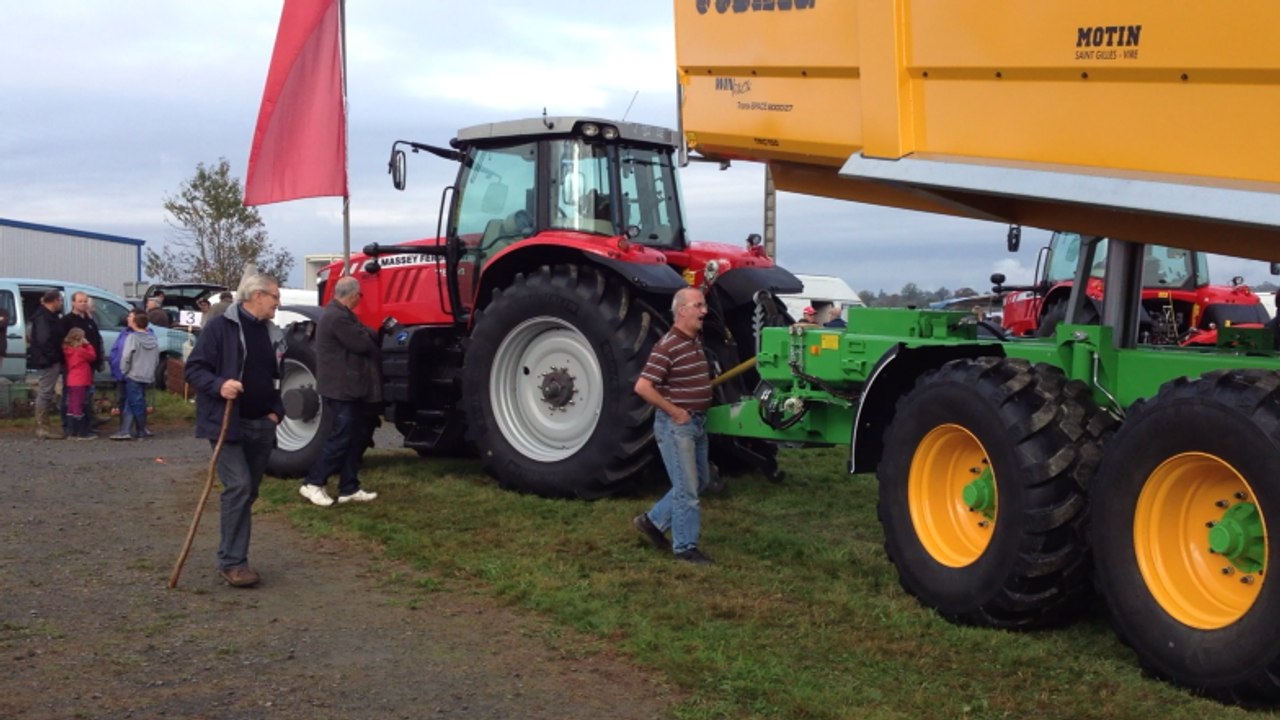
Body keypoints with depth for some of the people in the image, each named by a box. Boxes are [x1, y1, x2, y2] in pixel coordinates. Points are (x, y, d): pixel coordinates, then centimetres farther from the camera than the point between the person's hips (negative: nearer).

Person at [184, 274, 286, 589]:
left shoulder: (273, 334, 13)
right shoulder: (221, 326, -8)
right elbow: (194, 368, -9)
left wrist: (276, 411, 9)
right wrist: (219, 385, -27)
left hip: (261, 426, 7)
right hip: (226, 423, -7)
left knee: (248, 493, 11)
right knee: (238, 486, -17)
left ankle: (234, 558, 22)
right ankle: (232, 562, -12)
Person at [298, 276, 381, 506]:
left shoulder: (339, 313, 14)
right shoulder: (338, 317, -21)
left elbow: (363, 334, 17)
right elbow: (362, 343, -19)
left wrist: (371, 335, -1)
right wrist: (373, 338, 1)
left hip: (347, 388, 11)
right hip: (341, 389, -11)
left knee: (354, 439, 13)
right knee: (341, 439, -6)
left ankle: (349, 488, 17)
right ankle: (313, 483, 2)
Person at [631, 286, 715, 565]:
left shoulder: (696, 341, 9)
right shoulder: (668, 346, -20)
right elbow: (642, 387, -26)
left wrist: (705, 390, 9)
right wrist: (675, 412, -20)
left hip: (697, 422, 9)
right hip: (676, 424, -9)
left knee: (700, 480, 18)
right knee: (687, 487, -2)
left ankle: (653, 521, 28)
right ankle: (685, 546, 11)